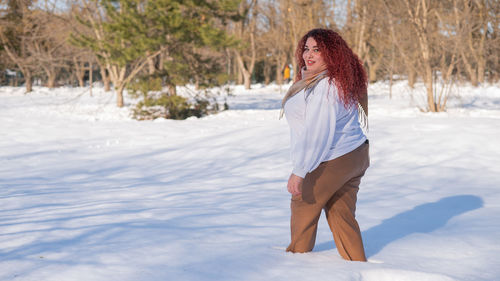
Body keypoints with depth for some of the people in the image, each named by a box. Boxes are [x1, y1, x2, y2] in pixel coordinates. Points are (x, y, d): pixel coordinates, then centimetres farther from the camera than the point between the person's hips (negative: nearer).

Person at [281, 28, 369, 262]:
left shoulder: (325, 88, -26)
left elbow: (317, 133, -30)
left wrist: (299, 172, -30)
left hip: (332, 161, -9)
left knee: (303, 206, 14)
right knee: (341, 216, 15)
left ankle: (297, 254, 33)